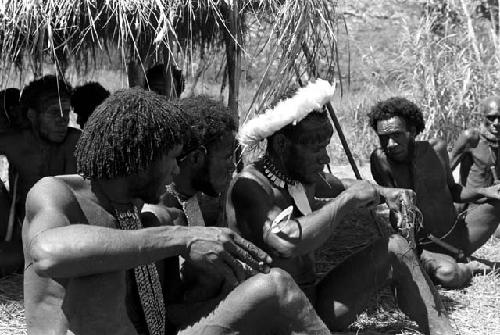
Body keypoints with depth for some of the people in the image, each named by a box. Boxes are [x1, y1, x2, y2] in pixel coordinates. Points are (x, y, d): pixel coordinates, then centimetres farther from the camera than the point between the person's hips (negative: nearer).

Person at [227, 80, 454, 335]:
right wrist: (348, 199, -25)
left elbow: (337, 185, 30)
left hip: (316, 303, 8)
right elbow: (286, 242, -36)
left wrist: (384, 193, 10)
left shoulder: (304, 177, 7)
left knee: (395, 249, -1)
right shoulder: (249, 186, -18)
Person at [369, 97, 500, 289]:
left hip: (459, 234, 5)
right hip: (427, 248, -5)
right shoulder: (380, 160, -15)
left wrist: (483, 191, -5)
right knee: (447, 274, -38)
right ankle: (466, 268, 0)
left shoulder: (436, 149, -3)